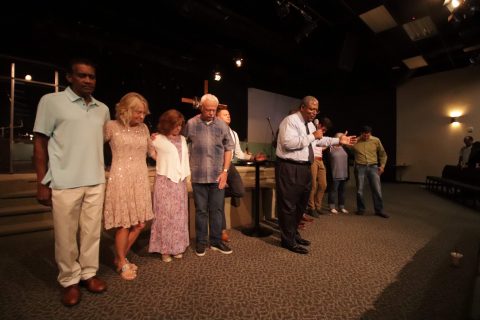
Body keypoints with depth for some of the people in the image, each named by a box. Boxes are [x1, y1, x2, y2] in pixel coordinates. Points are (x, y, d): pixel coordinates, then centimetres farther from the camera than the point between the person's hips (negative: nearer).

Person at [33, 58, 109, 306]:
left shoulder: (103, 109, 10)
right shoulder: (51, 101, -1)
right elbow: (40, 143, -2)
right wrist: (42, 183, -6)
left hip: (96, 182, 4)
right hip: (65, 184, -3)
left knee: (92, 232, 10)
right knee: (66, 236, 7)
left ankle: (89, 273, 26)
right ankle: (69, 281, 24)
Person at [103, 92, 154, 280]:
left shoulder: (144, 128, 9)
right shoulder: (112, 126, -5)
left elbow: (152, 150, 22)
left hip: (141, 180, 5)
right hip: (121, 180, -5)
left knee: (139, 223, 7)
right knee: (124, 224, 1)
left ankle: (120, 257, 30)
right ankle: (122, 263, 24)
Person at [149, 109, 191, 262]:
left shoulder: (183, 139, 13)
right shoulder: (158, 139, -4)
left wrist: (185, 174, 13)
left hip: (180, 181, 5)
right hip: (164, 181, -5)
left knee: (179, 215, 9)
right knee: (165, 215, 1)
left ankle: (177, 247, 21)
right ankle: (165, 249, 14)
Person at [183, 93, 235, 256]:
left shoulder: (222, 125, 3)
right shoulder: (191, 124, 0)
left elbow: (228, 148, 5)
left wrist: (225, 171, -2)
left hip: (217, 175, 1)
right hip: (198, 175, -1)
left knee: (217, 209, 10)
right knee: (201, 210, 10)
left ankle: (216, 241, 27)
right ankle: (201, 242, 27)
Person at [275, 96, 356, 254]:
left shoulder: (310, 124, 17)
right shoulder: (290, 121, -12)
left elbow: (319, 140, 30)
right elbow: (288, 143, -26)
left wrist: (339, 140, 26)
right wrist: (312, 136, -19)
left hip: (304, 168, 10)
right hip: (289, 168, -10)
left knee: (300, 204, 18)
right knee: (288, 205, -2)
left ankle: (294, 234, 34)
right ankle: (288, 240, 11)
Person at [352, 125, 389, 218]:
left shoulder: (376, 140, 3)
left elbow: (382, 154, 12)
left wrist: (382, 165, 6)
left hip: (373, 167, 1)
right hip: (360, 167, -1)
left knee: (377, 189, 0)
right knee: (360, 190, 5)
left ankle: (379, 210, 13)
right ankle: (361, 209, 20)